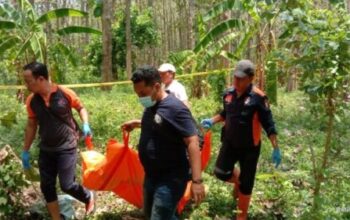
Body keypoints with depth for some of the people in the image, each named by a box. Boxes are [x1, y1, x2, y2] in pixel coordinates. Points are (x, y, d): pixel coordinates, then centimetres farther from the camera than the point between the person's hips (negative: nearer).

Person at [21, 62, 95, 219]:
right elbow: (31, 126, 9)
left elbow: (81, 108, 5)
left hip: (66, 147, -4)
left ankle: (88, 197, 25)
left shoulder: (65, 94, -14)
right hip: (45, 149, 4)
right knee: (46, 186, 7)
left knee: (67, 185, -7)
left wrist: (85, 125, -13)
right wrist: (25, 151, 11)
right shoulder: (31, 100, -3)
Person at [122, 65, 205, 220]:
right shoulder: (151, 106, 6)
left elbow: (192, 142, -26)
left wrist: (196, 181, -31)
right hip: (151, 175, 10)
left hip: (170, 178, -10)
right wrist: (136, 123, 15)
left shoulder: (175, 108, -21)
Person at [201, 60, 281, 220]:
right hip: (229, 143, 5)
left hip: (249, 147, -5)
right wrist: (212, 121, 1)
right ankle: (238, 179, 35)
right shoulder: (229, 94, -1)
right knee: (221, 172, 2)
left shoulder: (258, 97, -19)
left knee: (245, 185, 5)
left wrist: (276, 149, -18)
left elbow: (269, 124, -16)